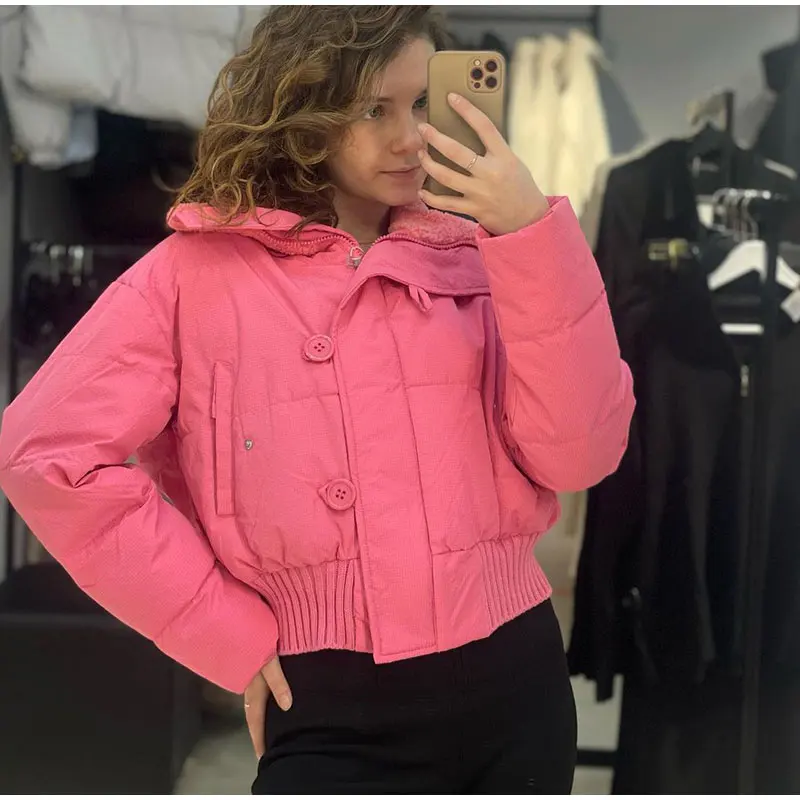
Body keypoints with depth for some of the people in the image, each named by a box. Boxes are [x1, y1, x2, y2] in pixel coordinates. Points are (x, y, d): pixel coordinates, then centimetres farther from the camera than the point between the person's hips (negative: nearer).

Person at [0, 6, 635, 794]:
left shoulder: (475, 252, 5)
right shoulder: (199, 269, -3)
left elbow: (577, 455, -4)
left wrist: (536, 235, -13)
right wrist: (232, 635, -9)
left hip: (516, 679, 3)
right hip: (339, 712, -3)